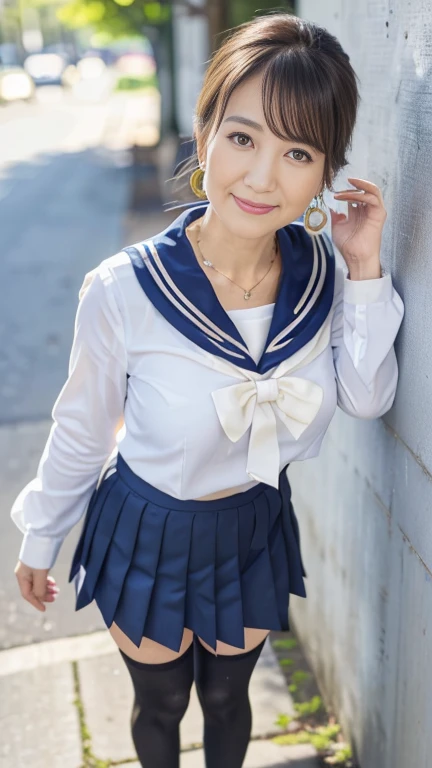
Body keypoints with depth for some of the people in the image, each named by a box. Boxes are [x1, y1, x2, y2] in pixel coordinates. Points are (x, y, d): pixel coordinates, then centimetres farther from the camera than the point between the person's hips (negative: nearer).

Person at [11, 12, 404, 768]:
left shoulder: (321, 271, -17)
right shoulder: (125, 289, -27)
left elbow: (369, 399, -10)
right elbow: (82, 428, -13)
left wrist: (365, 272, -22)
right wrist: (40, 538, 1)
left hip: (256, 531, 3)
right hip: (150, 534, -2)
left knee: (227, 697, 28)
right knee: (160, 705, 25)